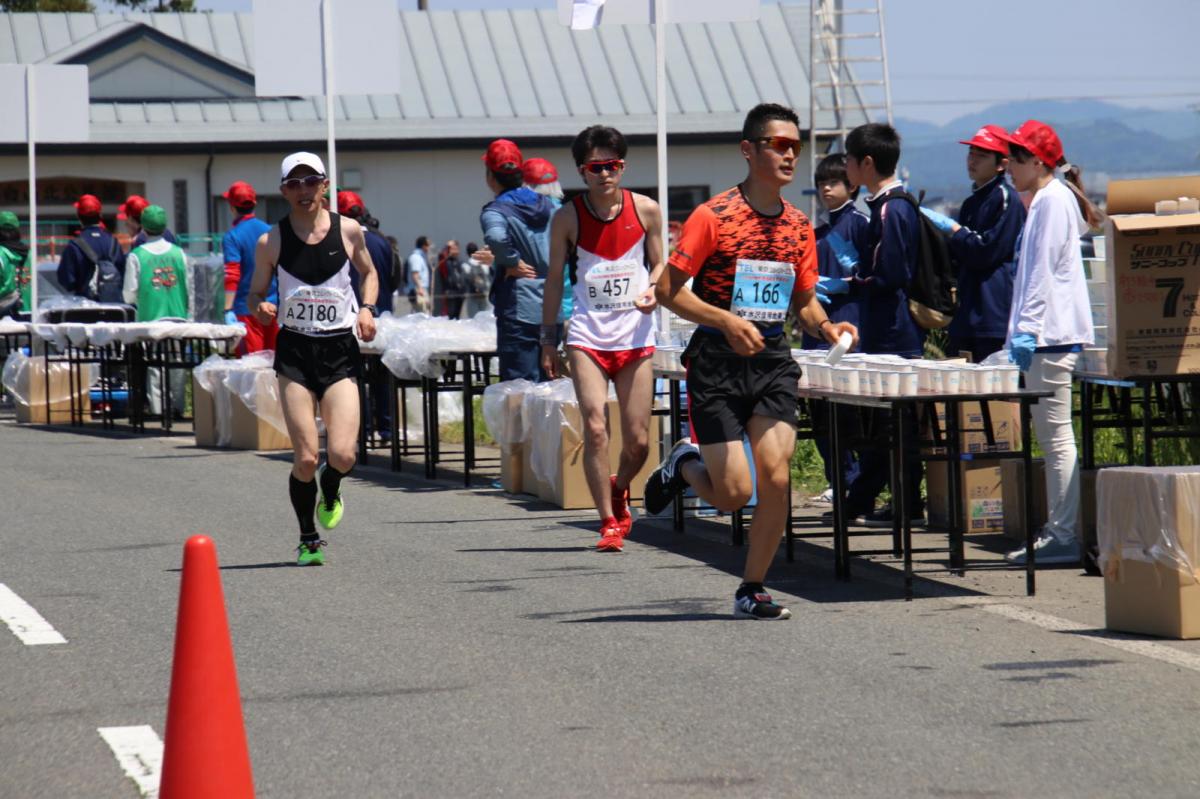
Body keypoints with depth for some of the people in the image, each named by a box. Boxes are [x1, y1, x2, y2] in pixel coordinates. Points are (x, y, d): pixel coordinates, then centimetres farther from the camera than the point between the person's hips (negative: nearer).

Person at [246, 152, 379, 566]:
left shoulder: (348, 231, 2)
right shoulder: (271, 241, -1)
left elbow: (368, 272, 19)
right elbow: (256, 293, 8)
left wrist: (367, 308, 1)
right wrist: (261, 308, -15)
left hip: (340, 349, 1)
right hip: (295, 350, -1)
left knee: (342, 454, -12)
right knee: (305, 458, -7)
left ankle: (330, 492, 25)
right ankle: (308, 540, 14)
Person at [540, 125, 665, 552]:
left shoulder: (646, 210, 1)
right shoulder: (568, 217, -1)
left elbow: (659, 264, 12)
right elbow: (555, 279, 6)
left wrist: (653, 291, -10)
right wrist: (548, 340, 5)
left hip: (635, 336, 1)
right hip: (587, 336, -1)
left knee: (638, 440, 2)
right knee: (595, 428, -15)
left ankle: (618, 488, 34)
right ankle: (609, 522, -6)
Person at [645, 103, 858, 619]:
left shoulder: (798, 226, 7)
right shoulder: (712, 217, -10)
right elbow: (668, 290, -10)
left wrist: (825, 327, -3)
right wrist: (727, 321, -23)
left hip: (772, 362, 4)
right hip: (717, 363, -4)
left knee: (776, 480, -8)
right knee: (734, 494, -6)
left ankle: (752, 591, 8)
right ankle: (684, 464, 28)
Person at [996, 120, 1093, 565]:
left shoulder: (1053, 200, -10)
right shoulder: (1044, 200, 21)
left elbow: (1044, 270, -17)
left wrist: (1027, 329, -20)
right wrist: (1023, 331, 23)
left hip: (1052, 336, -11)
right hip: (1047, 336, 11)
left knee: (1056, 437, -10)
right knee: (1052, 438, 11)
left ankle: (1064, 537, -11)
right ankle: (1058, 532, 13)